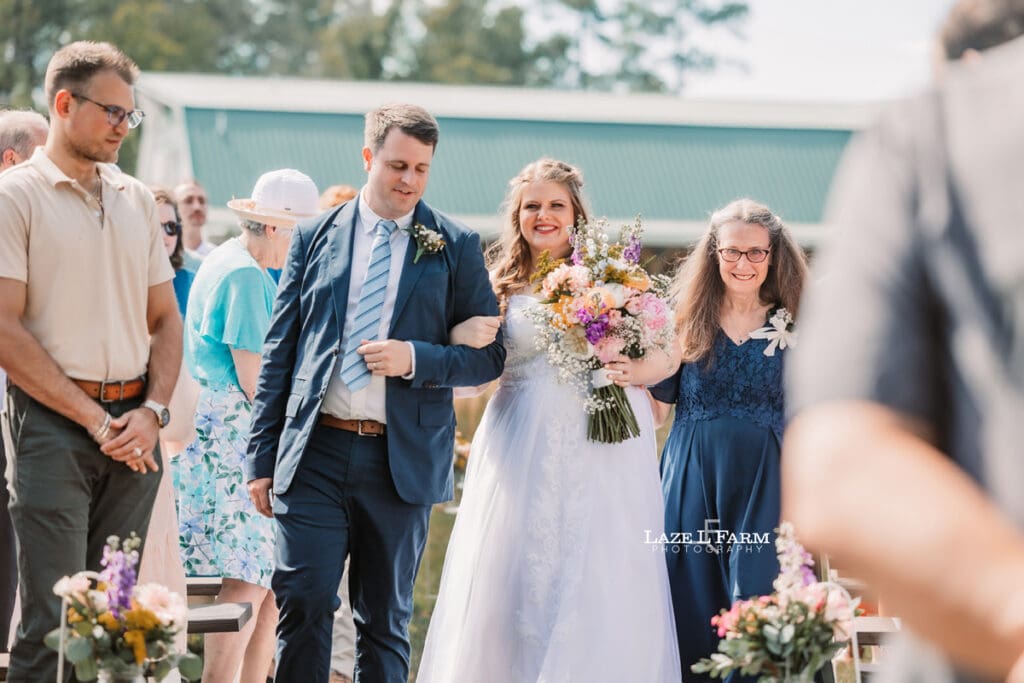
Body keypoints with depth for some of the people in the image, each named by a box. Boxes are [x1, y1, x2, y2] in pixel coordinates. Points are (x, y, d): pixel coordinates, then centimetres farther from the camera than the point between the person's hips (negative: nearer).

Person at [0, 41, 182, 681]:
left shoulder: (137, 199, 15)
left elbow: (166, 320, 17)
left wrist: (151, 412, 0)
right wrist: (96, 419, -11)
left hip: (135, 429, 5)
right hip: (53, 421, -5)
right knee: (51, 624, -8)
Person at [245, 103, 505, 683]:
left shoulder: (456, 247, 5)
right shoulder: (315, 237, 8)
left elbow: (490, 355, 4)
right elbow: (280, 352, 9)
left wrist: (414, 358, -15)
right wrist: (263, 458, 5)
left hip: (402, 460, 0)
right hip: (315, 452, 1)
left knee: (386, 620, 8)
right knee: (302, 604, -7)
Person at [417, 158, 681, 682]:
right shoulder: (500, 285, 10)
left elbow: (666, 354, 5)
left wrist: (634, 371, -14)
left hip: (603, 450, -1)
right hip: (524, 453, 1)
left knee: (600, 587, -4)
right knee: (513, 577, 0)